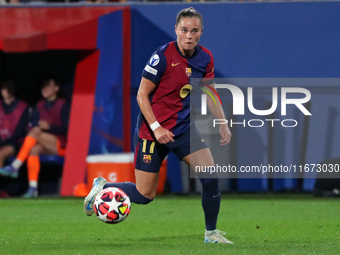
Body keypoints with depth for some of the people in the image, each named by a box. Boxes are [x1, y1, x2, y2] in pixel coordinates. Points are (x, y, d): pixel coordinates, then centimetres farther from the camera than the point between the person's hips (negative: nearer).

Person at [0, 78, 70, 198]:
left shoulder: (63, 105, -2)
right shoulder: (40, 105, 15)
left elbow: (67, 129, -8)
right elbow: (33, 124, 12)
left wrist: (49, 127, -19)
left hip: (60, 145, -5)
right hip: (45, 147, 5)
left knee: (35, 132, -28)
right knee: (34, 149, -30)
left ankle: (15, 166, -34)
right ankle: (33, 188, -36)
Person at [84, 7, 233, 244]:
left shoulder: (205, 58, -1)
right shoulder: (162, 56, -19)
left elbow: (209, 95, 14)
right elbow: (142, 95, -14)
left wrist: (223, 124, 5)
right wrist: (156, 128, -21)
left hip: (184, 128, 5)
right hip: (152, 130, -5)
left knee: (211, 177, -13)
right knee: (144, 195, 0)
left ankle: (211, 233, 5)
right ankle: (102, 187, 29)